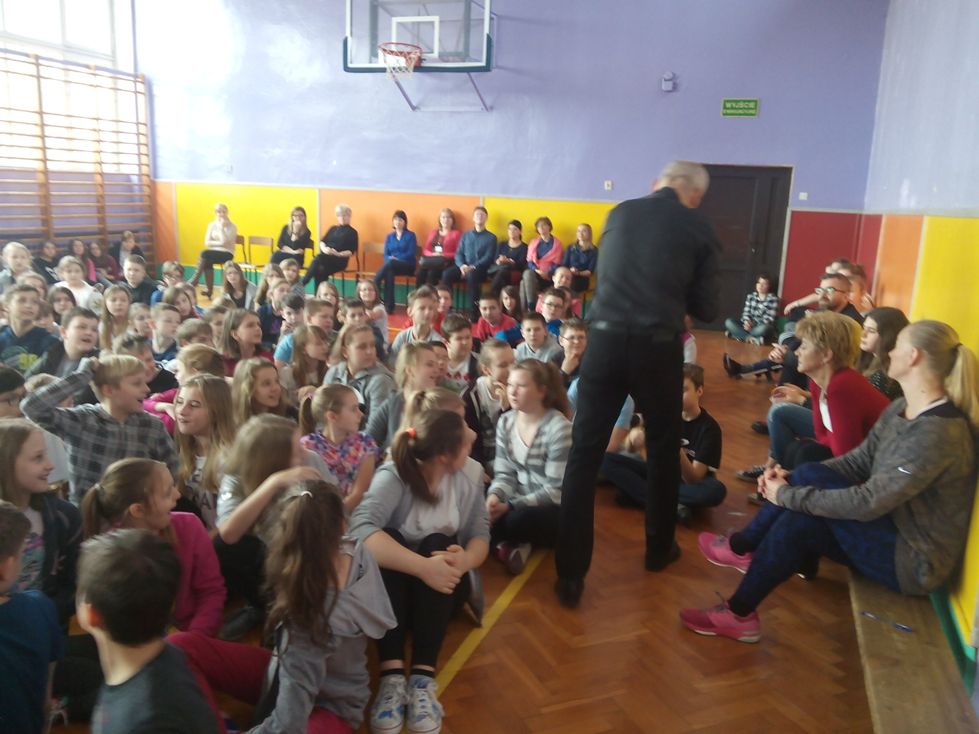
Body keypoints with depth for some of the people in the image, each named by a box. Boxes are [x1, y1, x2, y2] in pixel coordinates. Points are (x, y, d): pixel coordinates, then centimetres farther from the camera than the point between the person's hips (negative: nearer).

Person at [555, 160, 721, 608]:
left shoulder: (620, 213, 13)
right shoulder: (699, 231, 4)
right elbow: (706, 310, 6)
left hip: (605, 339, 2)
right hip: (658, 347, -1)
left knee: (584, 452, 4)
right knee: (663, 449, 19)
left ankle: (570, 572, 3)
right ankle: (659, 548, 36)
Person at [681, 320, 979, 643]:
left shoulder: (939, 433, -28)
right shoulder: (901, 408, 2)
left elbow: (868, 503, -31)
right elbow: (859, 462, 7)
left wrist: (788, 495, -21)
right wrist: (793, 478, -6)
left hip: (915, 559, -8)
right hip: (893, 528, 8)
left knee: (797, 523, -21)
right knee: (809, 476, -10)